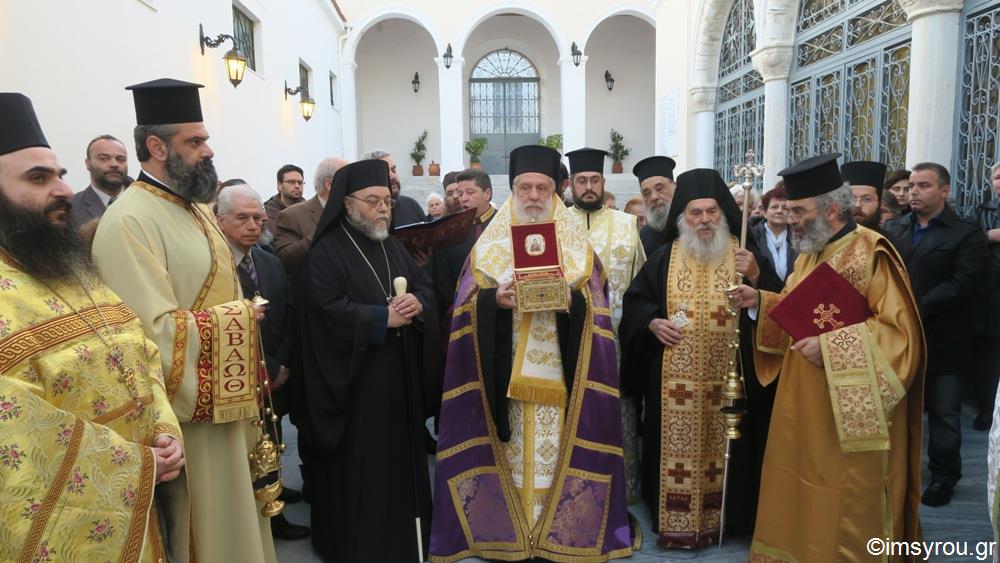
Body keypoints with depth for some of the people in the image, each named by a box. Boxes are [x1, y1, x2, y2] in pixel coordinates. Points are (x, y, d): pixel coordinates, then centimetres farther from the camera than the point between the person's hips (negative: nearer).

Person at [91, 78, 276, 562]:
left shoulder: (194, 209, 11)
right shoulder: (129, 220, -19)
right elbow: (157, 330, -26)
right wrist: (237, 318, -16)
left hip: (223, 399, 9)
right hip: (184, 412, -9)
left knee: (233, 512, 21)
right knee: (205, 520, 7)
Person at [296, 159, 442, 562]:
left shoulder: (393, 246, 13)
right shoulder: (325, 253, -8)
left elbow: (425, 285, 9)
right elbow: (329, 311, -19)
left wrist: (417, 304, -14)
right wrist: (385, 317, -18)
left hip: (400, 376, 7)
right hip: (355, 380, -6)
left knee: (400, 455, 15)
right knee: (359, 465, 3)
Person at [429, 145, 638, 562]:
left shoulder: (578, 246, 7)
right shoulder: (489, 243, 7)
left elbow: (592, 307, 1)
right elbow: (467, 305, 1)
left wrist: (568, 298, -19)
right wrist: (494, 298, -18)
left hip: (559, 370, 0)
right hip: (503, 370, 0)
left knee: (556, 449, 2)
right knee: (509, 450, 3)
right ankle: (505, 529, 18)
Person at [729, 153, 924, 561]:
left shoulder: (871, 254, -16)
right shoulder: (809, 255, 10)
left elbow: (901, 333, -20)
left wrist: (829, 346, -27)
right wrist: (760, 302, 0)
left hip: (851, 415, -8)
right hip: (804, 407, 8)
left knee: (843, 516, 6)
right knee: (801, 500, 17)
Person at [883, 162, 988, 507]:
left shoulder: (967, 236, -4)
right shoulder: (892, 230, 9)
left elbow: (961, 284, -15)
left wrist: (915, 309, -22)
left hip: (943, 340, -3)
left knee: (944, 413, 8)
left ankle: (944, 476, 25)